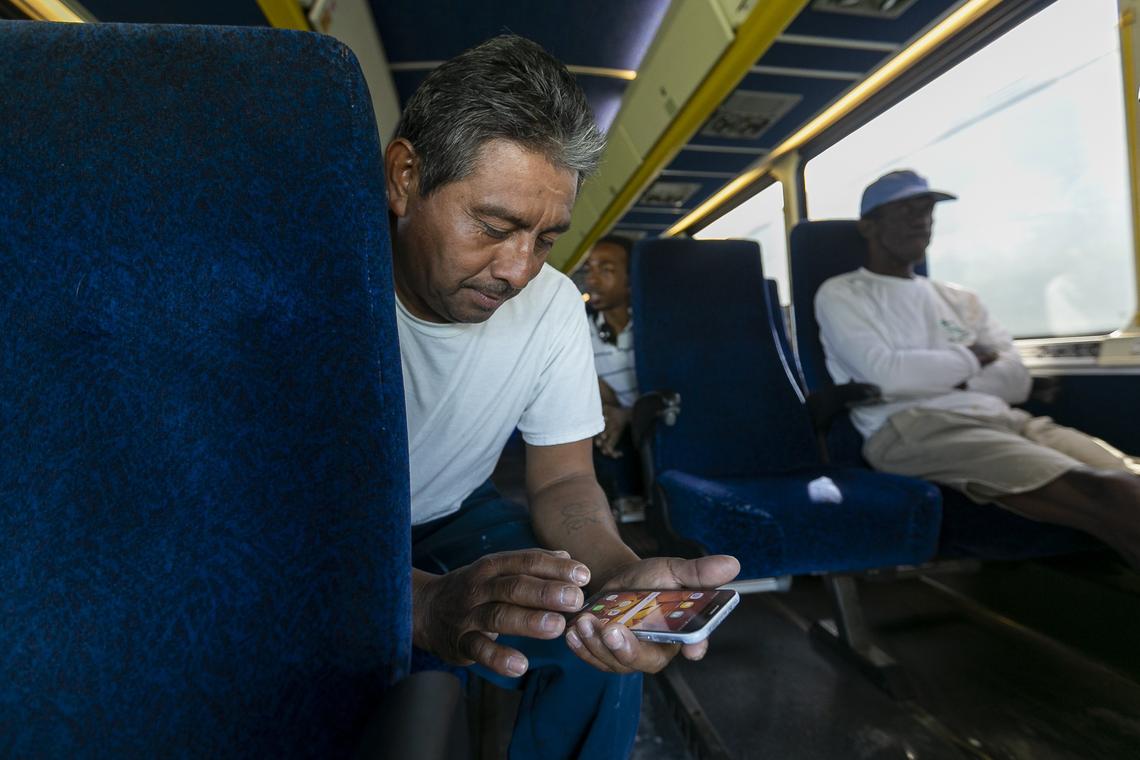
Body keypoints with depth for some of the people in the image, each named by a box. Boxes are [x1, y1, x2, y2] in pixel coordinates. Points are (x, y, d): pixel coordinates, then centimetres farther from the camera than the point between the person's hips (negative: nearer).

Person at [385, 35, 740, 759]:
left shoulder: (553, 303, -13)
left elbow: (563, 480, -9)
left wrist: (614, 569, -31)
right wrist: (426, 601, -44)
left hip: (451, 523, 2)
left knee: (601, 637, -17)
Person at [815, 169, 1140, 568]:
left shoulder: (960, 299, 26)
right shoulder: (840, 294, 8)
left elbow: (1017, 380, 15)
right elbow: (885, 374, -10)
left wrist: (960, 382, -5)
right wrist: (970, 358, 5)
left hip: (1003, 417, 7)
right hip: (914, 429, -6)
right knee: (1103, 494, -27)